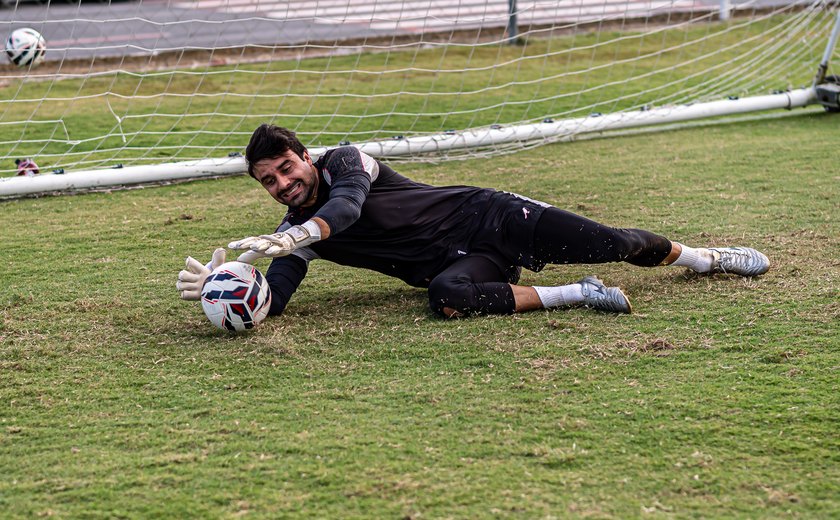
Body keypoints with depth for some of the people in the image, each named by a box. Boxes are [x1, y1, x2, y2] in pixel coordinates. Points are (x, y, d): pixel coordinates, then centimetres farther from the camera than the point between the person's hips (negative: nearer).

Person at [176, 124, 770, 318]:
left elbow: (346, 206, -29)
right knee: (446, 297, -35)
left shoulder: (345, 161, -8)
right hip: (462, 265, 2)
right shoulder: (293, 234, 5)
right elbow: (271, 298, -7)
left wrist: (284, 241, -46)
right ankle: (575, 294, -21)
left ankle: (702, 256, 23)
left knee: (614, 244, -8)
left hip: (489, 217, -2)